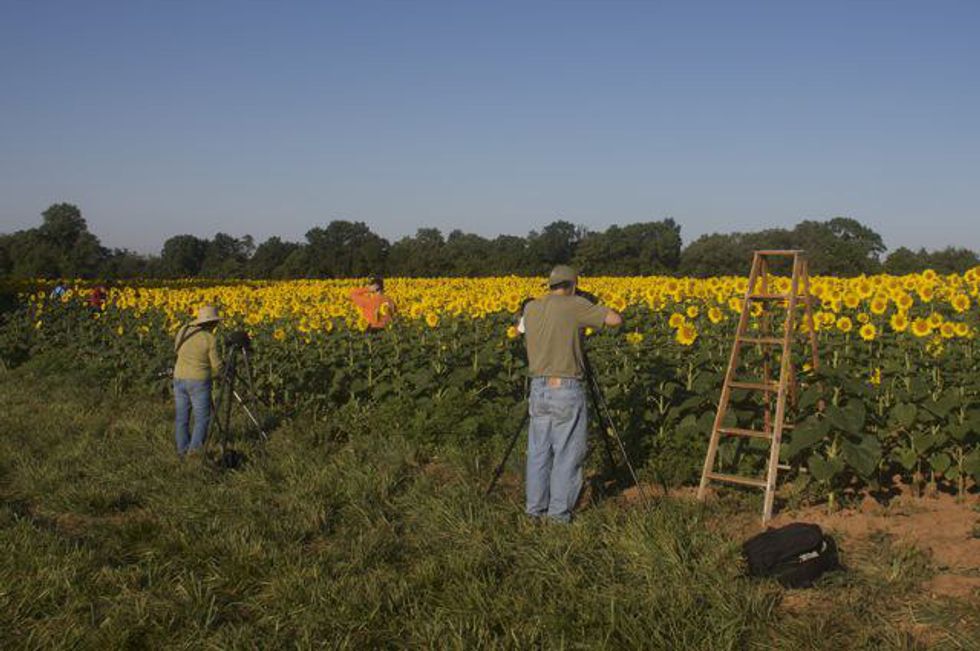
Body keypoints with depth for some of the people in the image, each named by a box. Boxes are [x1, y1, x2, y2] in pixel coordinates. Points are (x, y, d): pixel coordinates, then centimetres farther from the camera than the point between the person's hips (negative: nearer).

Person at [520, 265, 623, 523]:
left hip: (538, 388, 5)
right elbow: (616, 320, -9)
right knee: (567, 452, 5)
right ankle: (559, 511, 9)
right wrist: (594, 306, 10)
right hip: (566, 388, -5)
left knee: (538, 451, 13)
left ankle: (535, 507, 20)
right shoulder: (575, 306, -8)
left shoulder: (530, 308, 8)